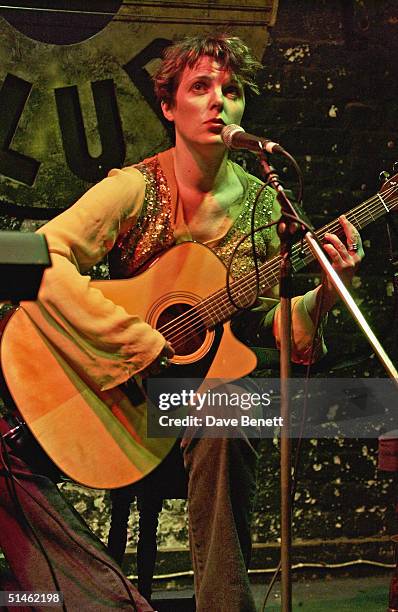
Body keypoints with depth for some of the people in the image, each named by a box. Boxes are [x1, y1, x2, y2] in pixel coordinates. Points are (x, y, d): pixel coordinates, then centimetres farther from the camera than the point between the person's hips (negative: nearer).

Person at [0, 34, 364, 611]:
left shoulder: (262, 204, 1)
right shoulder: (133, 190, -10)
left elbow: (266, 320, 6)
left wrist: (323, 294, -14)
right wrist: (139, 344, -30)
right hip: (115, 387, -1)